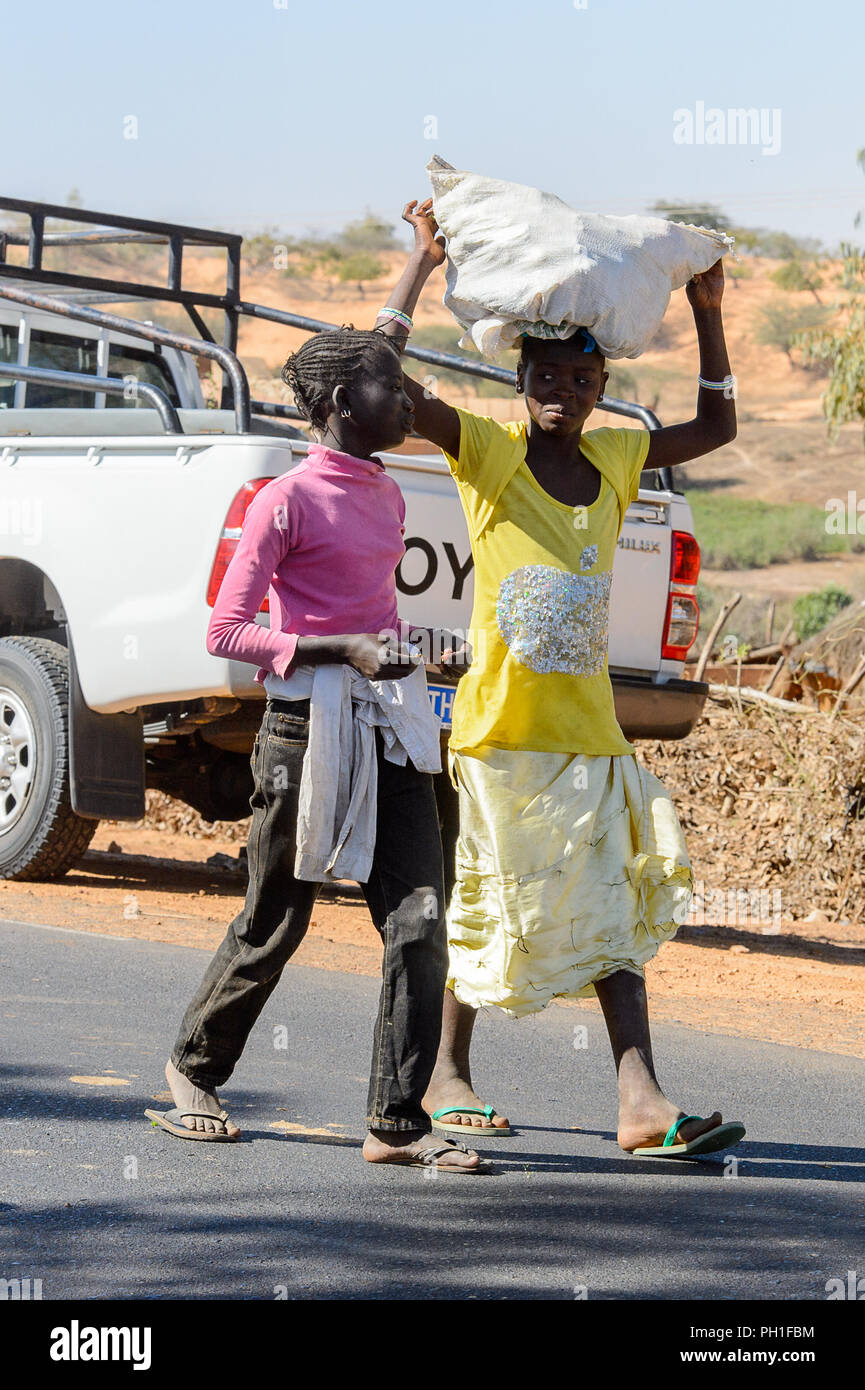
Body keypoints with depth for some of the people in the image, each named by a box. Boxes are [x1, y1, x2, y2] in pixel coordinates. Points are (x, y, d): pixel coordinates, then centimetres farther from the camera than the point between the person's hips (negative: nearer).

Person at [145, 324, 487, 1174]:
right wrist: (342, 651, -21)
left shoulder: (386, 498, 13)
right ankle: (194, 1067, 31)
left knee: (418, 920, -6)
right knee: (274, 924, 6)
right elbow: (226, 632, -13)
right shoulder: (287, 501, -10)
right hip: (307, 727, -6)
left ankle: (397, 1122, -3)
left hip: (386, 726, 6)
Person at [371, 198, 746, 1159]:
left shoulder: (615, 460, 10)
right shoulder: (489, 454, -6)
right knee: (484, 901, 5)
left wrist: (707, 316, 13)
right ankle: (447, 1074, 21)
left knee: (614, 909, -3)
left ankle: (641, 1099, -8)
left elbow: (715, 426, 23)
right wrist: (421, 263, -15)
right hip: (501, 724, -5)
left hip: (590, 730, 5)